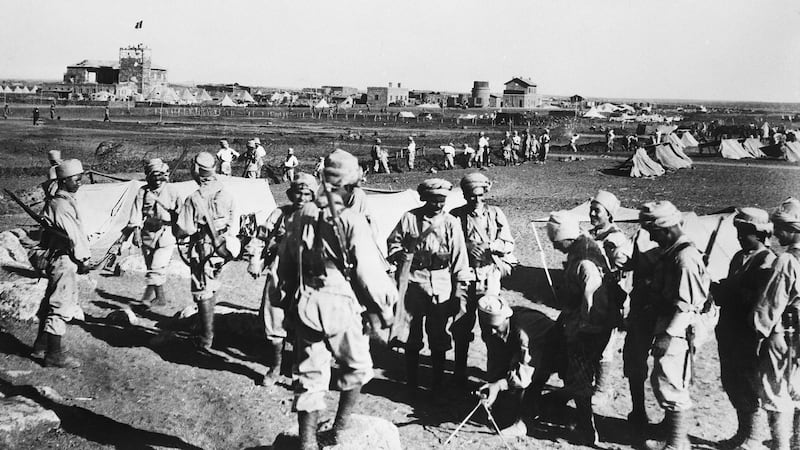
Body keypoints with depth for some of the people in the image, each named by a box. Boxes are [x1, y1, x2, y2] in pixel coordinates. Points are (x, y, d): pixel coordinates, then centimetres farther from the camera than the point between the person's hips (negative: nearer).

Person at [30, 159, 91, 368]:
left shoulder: (67, 201, 14)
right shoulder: (61, 205, -18)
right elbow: (73, 235, -19)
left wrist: (82, 258, 7)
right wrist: (83, 260, -10)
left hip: (58, 259, 10)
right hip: (64, 260, -10)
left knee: (51, 303, 18)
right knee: (61, 306, -4)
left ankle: (41, 347, 30)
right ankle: (54, 355, 3)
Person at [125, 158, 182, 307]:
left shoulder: (171, 192, -2)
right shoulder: (143, 192, 1)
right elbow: (136, 213, -2)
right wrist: (136, 231, -14)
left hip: (165, 235, -3)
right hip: (147, 236, 3)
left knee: (157, 268, -13)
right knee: (151, 268, 12)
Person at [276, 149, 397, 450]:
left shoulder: (302, 215, 2)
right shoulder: (352, 222, -15)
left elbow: (284, 262, 9)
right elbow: (369, 271, -14)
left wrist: (293, 295, 23)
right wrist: (385, 307, 0)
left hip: (305, 306, 5)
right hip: (341, 304, -4)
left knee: (310, 375, 13)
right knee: (357, 367, 20)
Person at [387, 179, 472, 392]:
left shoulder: (451, 223, 0)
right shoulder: (409, 218, 0)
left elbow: (459, 258, 1)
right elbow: (393, 242, 11)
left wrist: (459, 290, -1)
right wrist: (398, 255, -11)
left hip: (441, 286, 0)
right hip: (413, 281, 0)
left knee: (439, 338, 5)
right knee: (411, 336, 9)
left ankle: (438, 383, 19)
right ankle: (411, 382, 22)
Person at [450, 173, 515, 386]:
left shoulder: (495, 214, 5)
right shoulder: (456, 216, 2)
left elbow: (509, 244, 4)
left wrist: (491, 246, -14)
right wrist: (466, 246, -17)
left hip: (490, 276, 1)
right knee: (462, 324, 2)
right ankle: (459, 371, 16)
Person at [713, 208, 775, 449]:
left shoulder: (767, 261, -13)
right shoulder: (739, 257, 14)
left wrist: (728, 291, -21)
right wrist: (720, 290, -1)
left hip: (749, 336, -8)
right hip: (729, 331, 9)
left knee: (748, 386, 1)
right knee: (730, 382, 16)